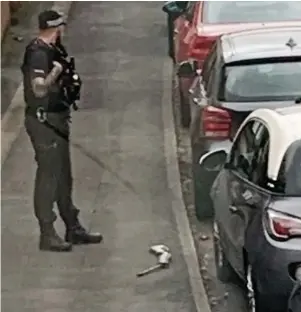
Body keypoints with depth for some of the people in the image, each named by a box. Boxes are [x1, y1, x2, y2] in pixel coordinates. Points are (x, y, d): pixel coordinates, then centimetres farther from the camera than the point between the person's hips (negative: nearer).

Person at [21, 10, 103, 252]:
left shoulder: (48, 51, 13)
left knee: (63, 177, 16)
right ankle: (47, 234, 3)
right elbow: (39, 88, -29)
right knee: (48, 177, -4)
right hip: (44, 121, -10)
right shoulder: (38, 53, -18)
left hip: (55, 120, 10)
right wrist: (56, 71, -19)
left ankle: (73, 228, 25)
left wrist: (65, 80, 8)